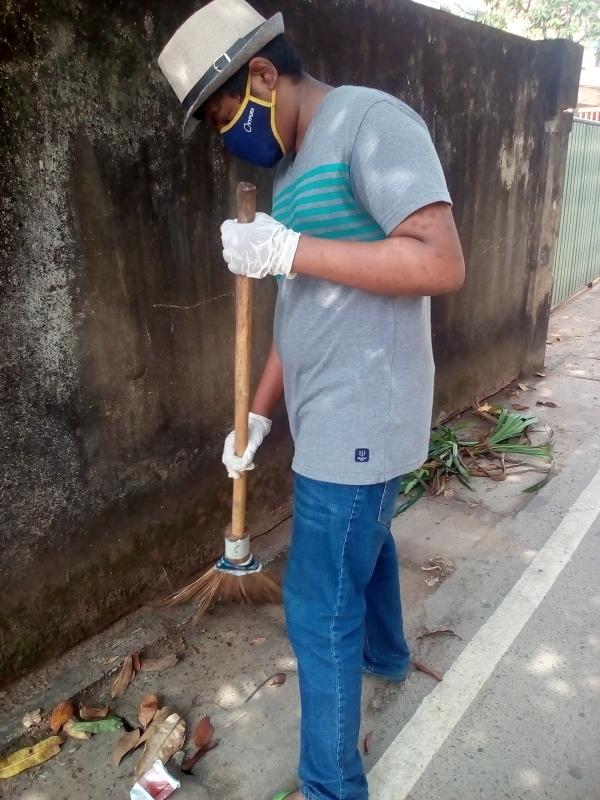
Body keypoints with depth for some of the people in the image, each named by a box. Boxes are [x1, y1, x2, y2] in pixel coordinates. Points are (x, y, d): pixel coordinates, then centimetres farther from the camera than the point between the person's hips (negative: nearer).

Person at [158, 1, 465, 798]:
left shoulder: (370, 121, -14)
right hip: (342, 415, 10)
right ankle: (386, 654, 57)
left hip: (358, 419, -9)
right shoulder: (297, 165, 14)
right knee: (362, 539, 29)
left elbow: (442, 263, -24)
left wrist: (290, 249, -24)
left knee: (319, 608, 1)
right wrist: (258, 412, 14)